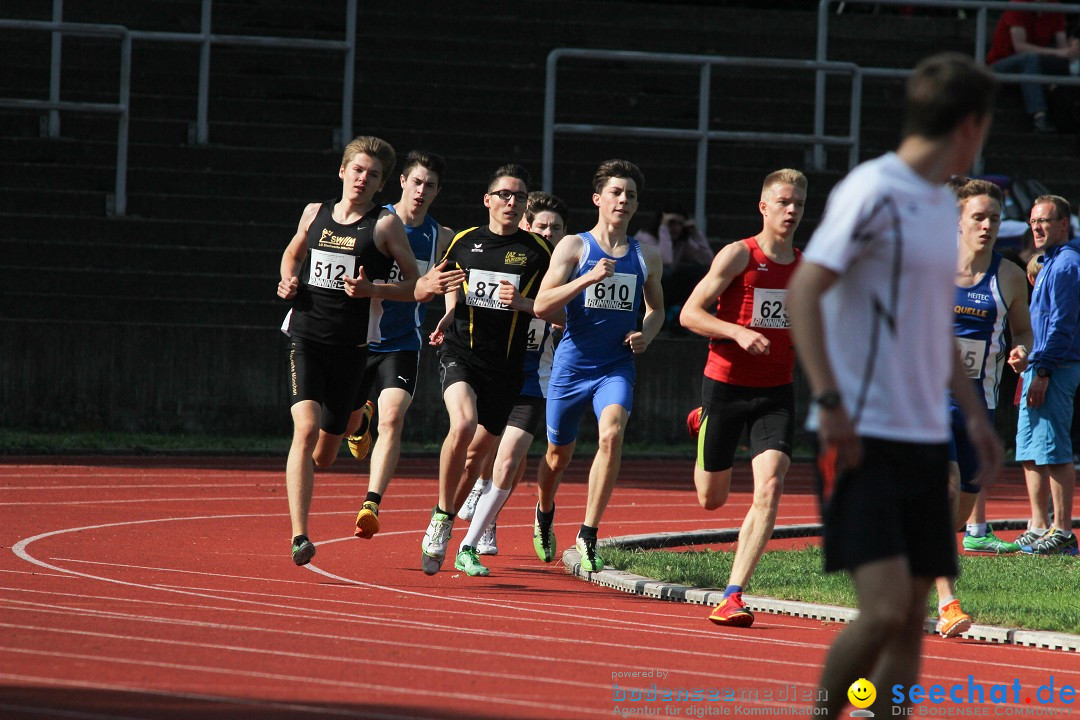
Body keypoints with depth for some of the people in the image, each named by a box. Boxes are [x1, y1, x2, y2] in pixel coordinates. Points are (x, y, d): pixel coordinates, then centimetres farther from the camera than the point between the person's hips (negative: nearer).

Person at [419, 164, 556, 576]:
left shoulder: (537, 251, 3)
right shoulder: (463, 242, 7)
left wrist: (521, 302, -13)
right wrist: (448, 317, 8)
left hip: (506, 366, 1)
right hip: (460, 352, -1)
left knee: (480, 449, 9)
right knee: (463, 425, -27)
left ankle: (445, 521, 31)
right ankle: (442, 519, -13)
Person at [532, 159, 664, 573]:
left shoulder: (647, 258, 7)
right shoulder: (574, 247, -3)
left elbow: (656, 307, 24)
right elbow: (542, 305, -12)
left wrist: (646, 335, 2)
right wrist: (588, 278, -24)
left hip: (617, 368, 1)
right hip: (572, 364, -1)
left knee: (611, 434, -26)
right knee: (559, 453, 13)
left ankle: (588, 534, -21)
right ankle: (545, 515, 46)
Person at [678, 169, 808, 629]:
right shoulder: (738, 255, -8)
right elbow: (689, 314, -10)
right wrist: (738, 332, -24)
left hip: (776, 392, 3)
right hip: (726, 384, -3)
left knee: (770, 487, -17)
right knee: (711, 499, 10)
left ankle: (733, 596, -15)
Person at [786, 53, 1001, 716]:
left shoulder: (944, 204, 16)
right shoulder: (875, 193, -11)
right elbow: (803, 291, -15)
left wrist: (973, 412, 24)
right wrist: (829, 402, -21)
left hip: (926, 439, 8)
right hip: (865, 438, -8)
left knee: (912, 619, 4)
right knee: (885, 609, -16)